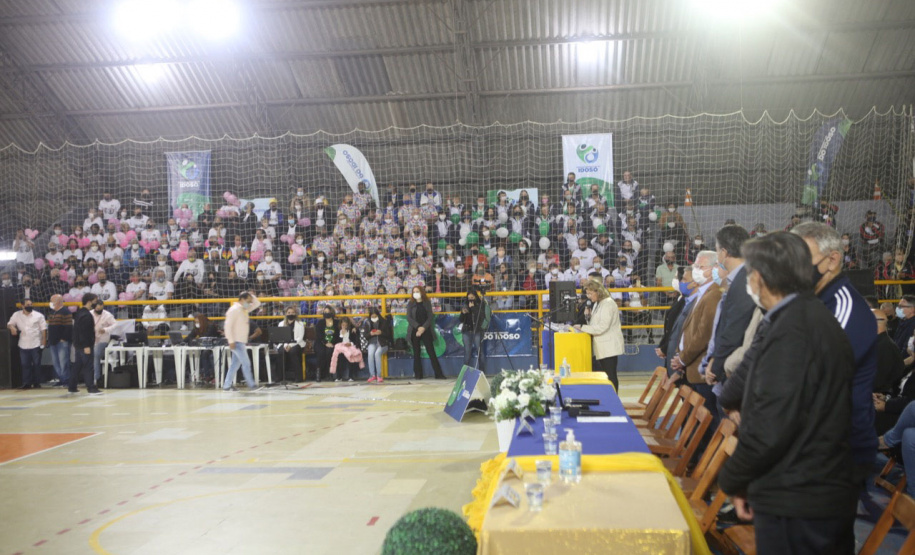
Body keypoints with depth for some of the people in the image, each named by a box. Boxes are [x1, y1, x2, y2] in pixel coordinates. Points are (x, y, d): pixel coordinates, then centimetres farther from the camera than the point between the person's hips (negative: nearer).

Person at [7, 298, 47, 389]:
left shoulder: (38, 315, -1)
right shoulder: (17, 315, 5)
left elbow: (43, 329, -1)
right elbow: (9, 324, 12)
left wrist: (43, 341, -8)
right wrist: (12, 327, -13)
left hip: (36, 344, -2)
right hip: (23, 345, 2)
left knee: (37, 364, 3)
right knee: (25, 365, 5)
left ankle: (37, 383, 11)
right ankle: (26, 383, 10)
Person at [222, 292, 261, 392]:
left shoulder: (244, 309, 13)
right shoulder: (234, 309, -14)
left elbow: (257, 304, 23)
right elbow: (228, 326, -19)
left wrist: (251, 295, 6)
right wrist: (231, 341, -22)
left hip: (241, 341, 9)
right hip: (236, 341, -9)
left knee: (235, 364, 11)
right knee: (246, 363, -7)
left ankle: (227, 385, 15)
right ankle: (251, 385, -3)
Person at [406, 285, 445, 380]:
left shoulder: (427, 303, 7)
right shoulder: (410, 304, 6)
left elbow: (430, 317, 0)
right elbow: (409, 318, -3)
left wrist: (424, 327, -14)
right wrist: (418, 327, -15)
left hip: (426, 330, 0)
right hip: (414, 331, 0)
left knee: (431, 352, -3)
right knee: (416, 353, 2)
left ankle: (438, 374, -3)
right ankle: (418, 374, 8)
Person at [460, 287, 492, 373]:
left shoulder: (482, 305, 0)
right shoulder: (466, 306, 13)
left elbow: (481, 316, -13)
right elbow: (462, 320, 15)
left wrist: (473, 308, -11)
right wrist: (463, 313, -4)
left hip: (477, 331, -4)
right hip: (467, 331, 5)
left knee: (479, 351, -7)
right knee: (467, 352, 5)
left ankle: (481, 371, -4)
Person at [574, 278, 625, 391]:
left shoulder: (608, 303, -14)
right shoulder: (598, 304, 15)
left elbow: (602, 327, -21)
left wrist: (583, 328, -17)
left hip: (609, 347, -9)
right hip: (602, 347, 9)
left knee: (611, 376, -6)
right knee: (604, 376, 11)